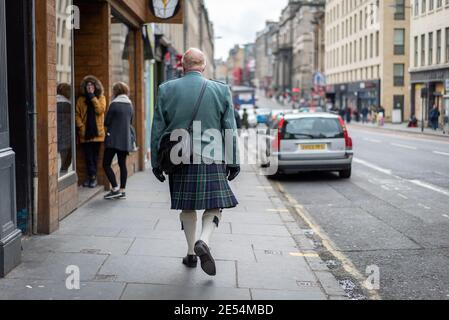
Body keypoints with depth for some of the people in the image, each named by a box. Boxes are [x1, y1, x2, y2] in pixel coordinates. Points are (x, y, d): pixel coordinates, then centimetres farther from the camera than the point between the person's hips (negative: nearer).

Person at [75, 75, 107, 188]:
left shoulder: (101, 97, 5)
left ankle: (91, 177, 11)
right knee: (89, 156, -1)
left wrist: (93, 97, -12)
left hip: (97, 132, -1)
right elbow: (77, 114, 4)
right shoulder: (81, 99, 8)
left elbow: (100, 110, -12)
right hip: (85, 133, 1)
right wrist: (81, 127, -8)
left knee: (94, 156, 4)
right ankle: (92, 177, 3)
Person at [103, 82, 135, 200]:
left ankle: (115, 189, -7)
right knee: (122, 164, 10)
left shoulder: (114, 104, -11)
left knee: (106, 164, -1)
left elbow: (106, 122, -7)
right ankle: (122, 191, 10)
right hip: (126, 139, 7)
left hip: (113, 139, -7)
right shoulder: (130, 105, 9)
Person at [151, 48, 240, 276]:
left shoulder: (166, 89, 0)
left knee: (187, 207, 15)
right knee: (214, 205, 6)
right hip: (211, 160, -2)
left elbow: (157, 130, 2)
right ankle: (204, 242, -17)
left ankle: (191, 253, 22)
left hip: (179, 160, 2)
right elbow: (230, 130, -1)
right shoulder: (221, 90, -1)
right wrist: (233, 162, 5)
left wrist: (156, 162, 9)